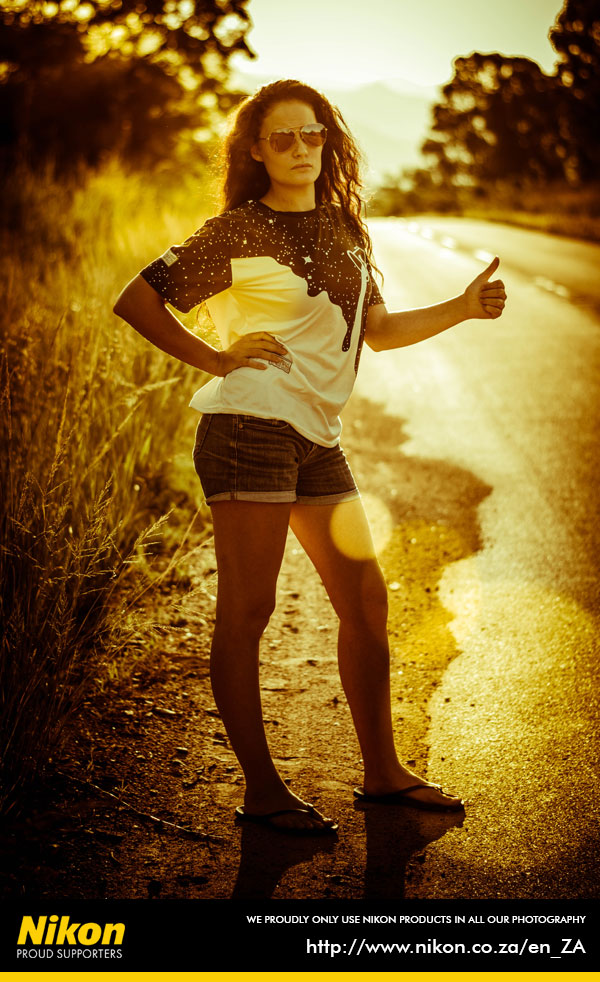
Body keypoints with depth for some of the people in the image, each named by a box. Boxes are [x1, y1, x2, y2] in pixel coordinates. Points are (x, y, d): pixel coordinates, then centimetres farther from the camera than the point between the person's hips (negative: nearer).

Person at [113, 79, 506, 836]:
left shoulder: (343, 228, 16)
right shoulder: (236, 232, -3)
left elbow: (378, 329, 22)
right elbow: (136, 300, -4)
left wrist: (462, 308, 11)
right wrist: (216, 359, -8)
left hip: (315, 437, 7)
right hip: (250, 427, -7)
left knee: (366, 599, 9)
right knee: (247, 609, -4)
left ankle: (382, 772, 22)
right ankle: (261, 789, 6)